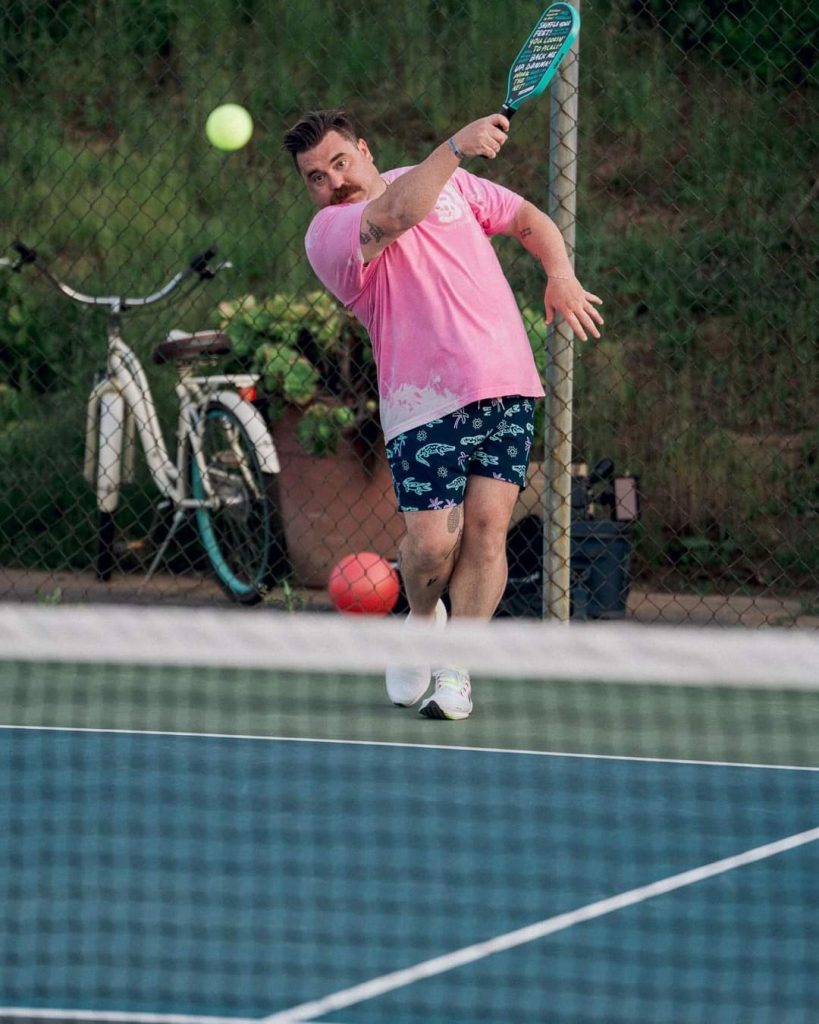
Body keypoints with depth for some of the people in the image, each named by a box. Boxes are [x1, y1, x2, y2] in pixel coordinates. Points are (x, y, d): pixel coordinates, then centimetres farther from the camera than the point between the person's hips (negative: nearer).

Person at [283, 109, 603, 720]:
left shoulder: (448, 181, 14)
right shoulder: (327, 234, -6)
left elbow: (528, 218, 24)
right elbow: (395, 215, -26)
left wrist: (561, 275, 6)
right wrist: (457, 146, -31)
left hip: (507, 386, 4)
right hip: (426, 403, -3)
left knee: (486, 525, -7)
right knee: (433, 540, -11)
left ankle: (456, 672, -1)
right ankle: (423, 618, 23)